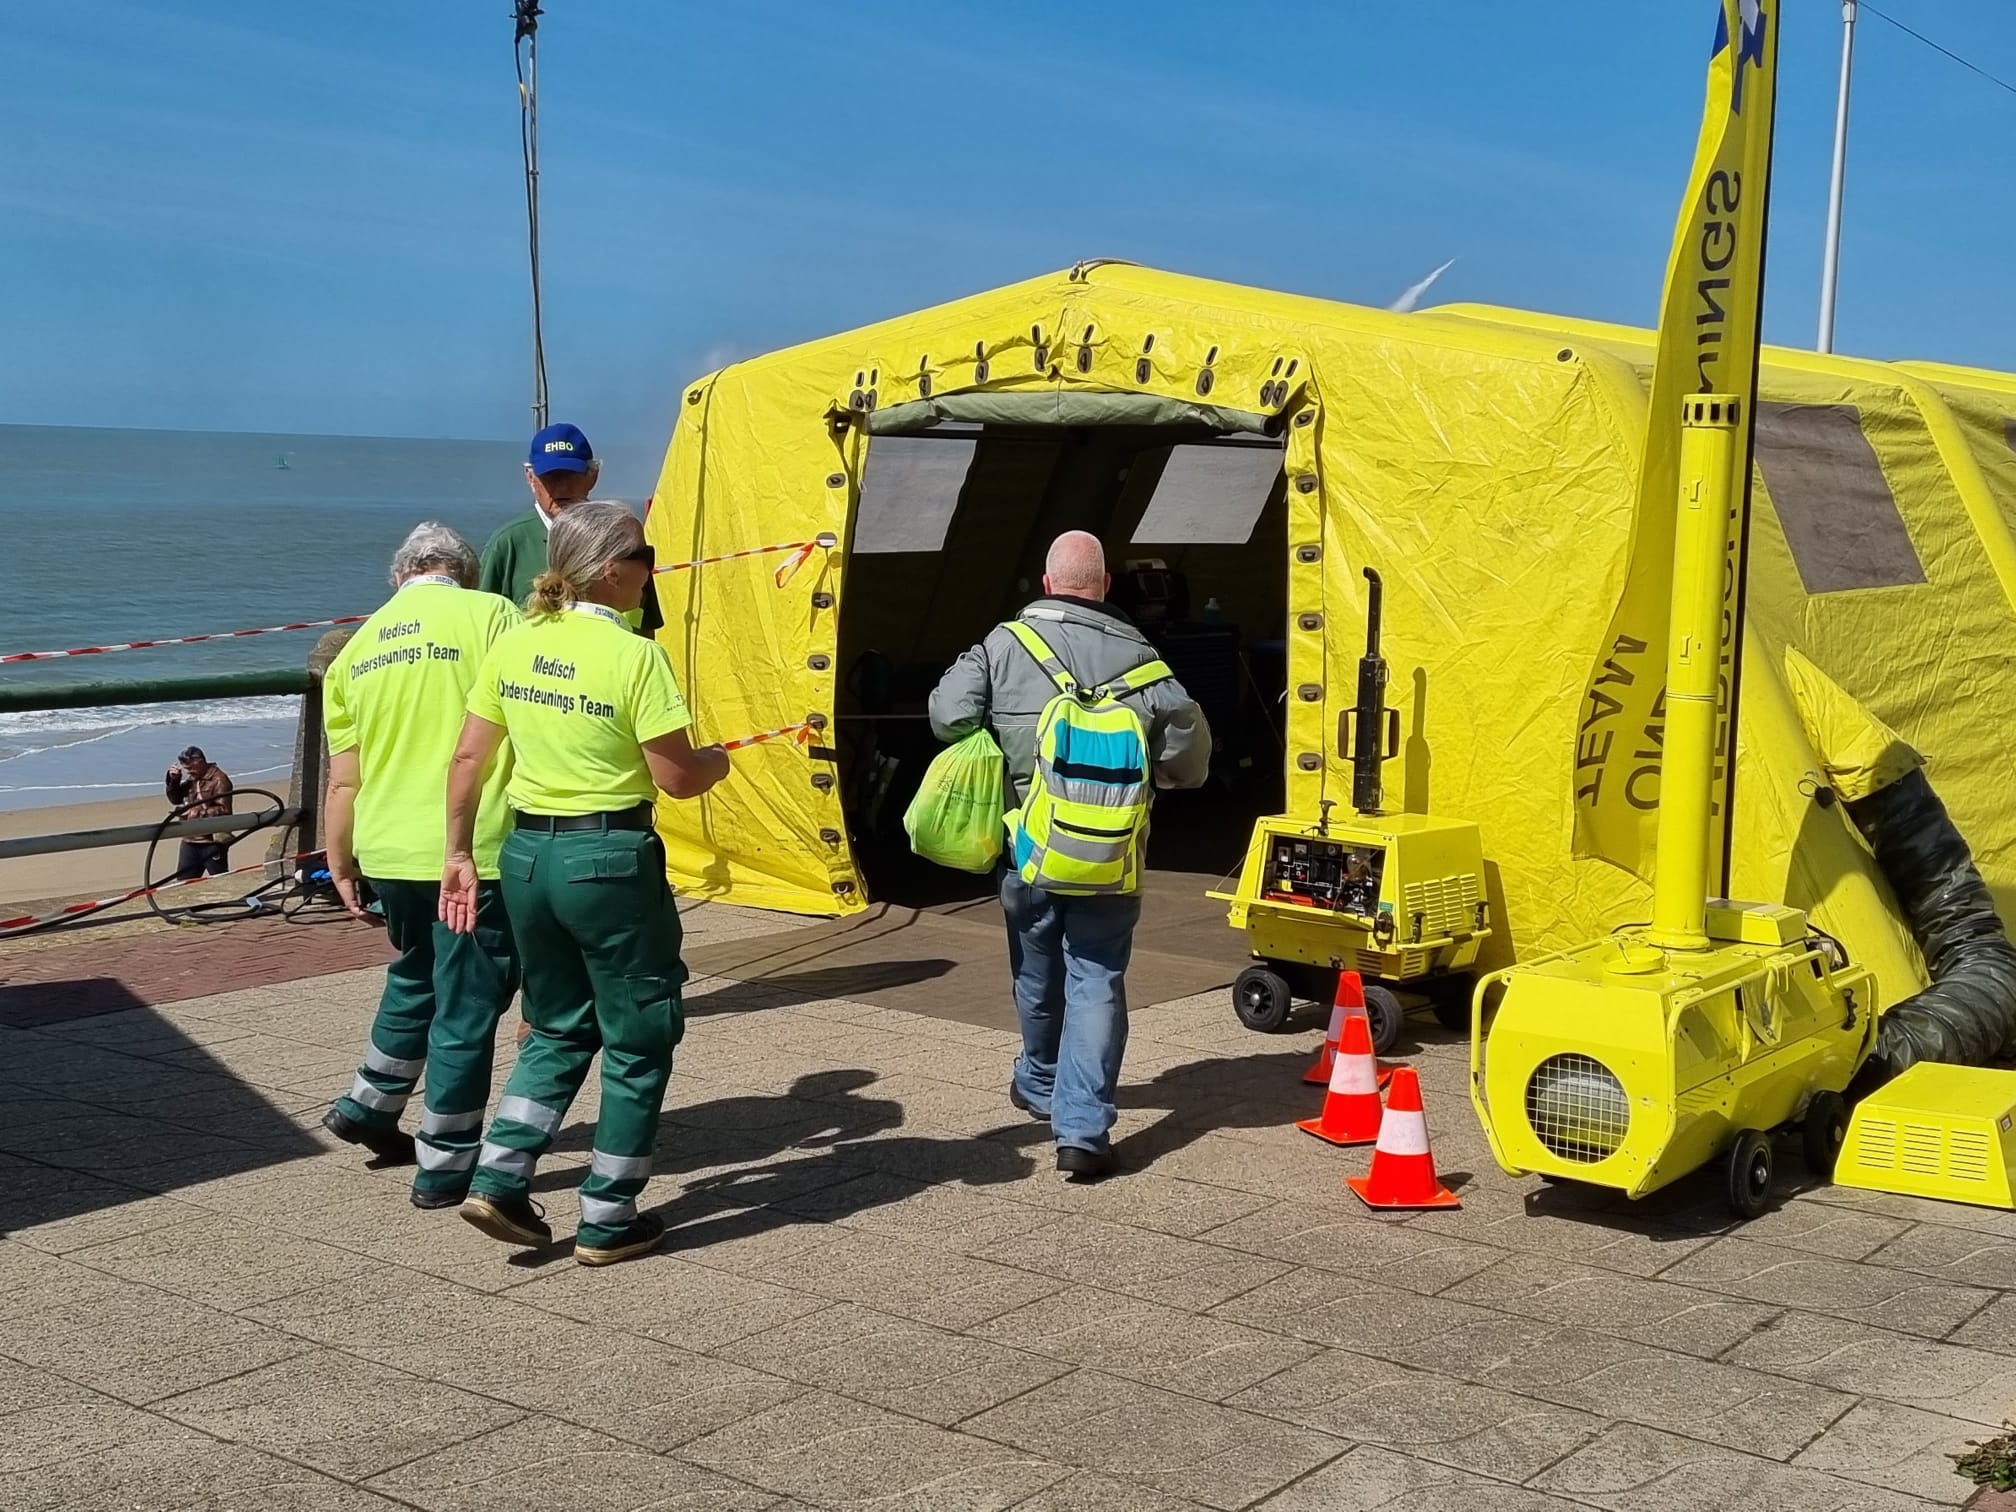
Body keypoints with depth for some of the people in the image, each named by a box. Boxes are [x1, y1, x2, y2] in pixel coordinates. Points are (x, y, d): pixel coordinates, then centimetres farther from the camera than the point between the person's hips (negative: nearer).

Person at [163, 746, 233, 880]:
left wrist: (197, 813, -24)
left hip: (213, 842, -8)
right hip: (190, 841, 8)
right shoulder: (191, 779, 14)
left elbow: (223, 810, -18)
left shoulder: (219, 780, -12)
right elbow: (175, 799, 20)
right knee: (183, 882, 11)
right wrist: (174, 780, 3)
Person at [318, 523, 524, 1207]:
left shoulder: (359, 646, 11)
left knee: (416, 975, 29)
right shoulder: (489, 614, -5)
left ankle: (368, 1106, 39)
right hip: (473, 851, -6)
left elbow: (342, 778, 12)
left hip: (387, 850, 6)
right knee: (466, 1005, 4)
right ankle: (445, 1168, 11)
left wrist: (341, 868, 20)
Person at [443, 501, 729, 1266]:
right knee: (639, 1039, 10)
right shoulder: (634, 656, -15)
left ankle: (497, 1179, 13)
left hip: (527, 851, 6)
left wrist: (458, 853, 15)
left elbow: (467, 758, 6)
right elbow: (677, 779, -14)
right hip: (609, 858, -6)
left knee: (559, 1027, 23)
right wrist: (719, 759, 7)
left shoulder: (514, 645, 3)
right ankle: (607, 1221, 15)